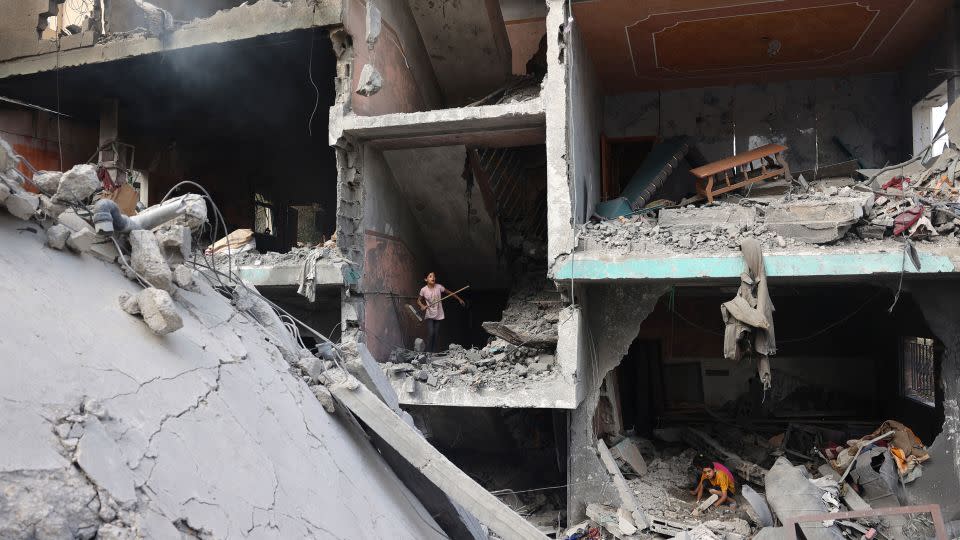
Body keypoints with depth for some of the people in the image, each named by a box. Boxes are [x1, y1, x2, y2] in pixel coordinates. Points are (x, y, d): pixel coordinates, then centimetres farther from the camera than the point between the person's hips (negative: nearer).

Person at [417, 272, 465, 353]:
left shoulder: (439, 287, -6)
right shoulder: (423, 290, -8)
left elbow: (450, 293, 6)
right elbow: (418, 300, 5)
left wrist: (459, 299, 11)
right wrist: (422, 306, -15)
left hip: (438, 315, 2)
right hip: (429, 315, -2)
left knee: (436, 334, 3)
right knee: (430, 333, -14)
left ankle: (434, 352, 10)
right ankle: (428, 352, -6)